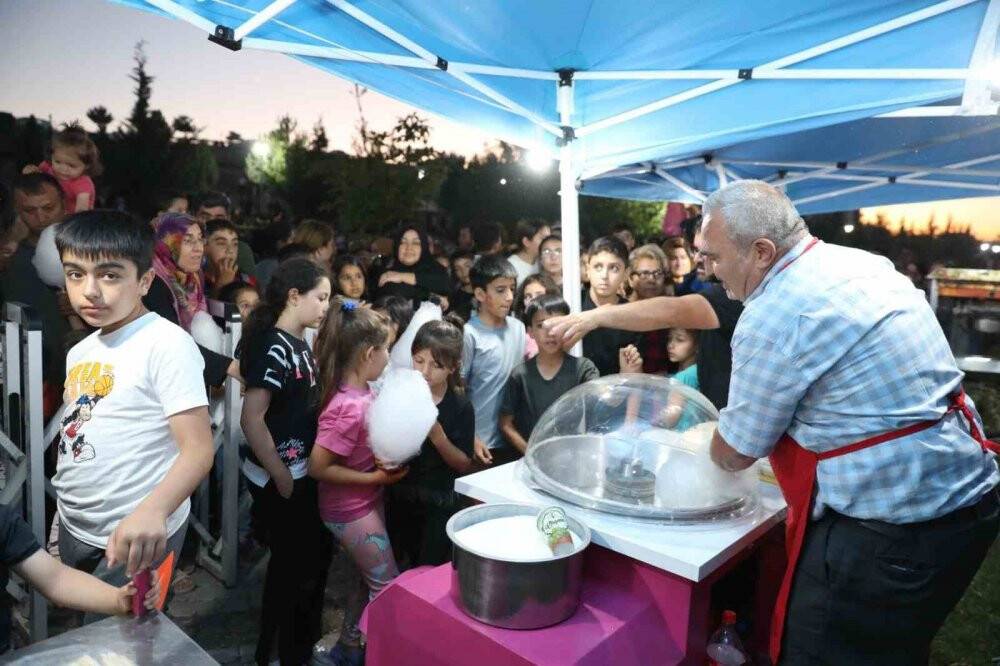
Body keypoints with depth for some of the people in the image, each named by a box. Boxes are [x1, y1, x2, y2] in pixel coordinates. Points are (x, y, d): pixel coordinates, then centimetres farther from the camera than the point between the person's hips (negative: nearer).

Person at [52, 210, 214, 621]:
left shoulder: (167, 344, -19)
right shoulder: (80, 352, 8)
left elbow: (198, 449, -25)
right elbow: (76, 433, 16)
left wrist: (151, 511, -40)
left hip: (137, 536, -8)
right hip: (74, 530, 8)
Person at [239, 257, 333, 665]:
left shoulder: (300, 344, 6)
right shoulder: (275, 347, -21)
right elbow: (251, 419, -25)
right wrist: (281, 477, -18)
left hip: (303, 472, 9)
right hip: (280, 479, -9)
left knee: (314, 555, 22)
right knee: (291, 565, 9)